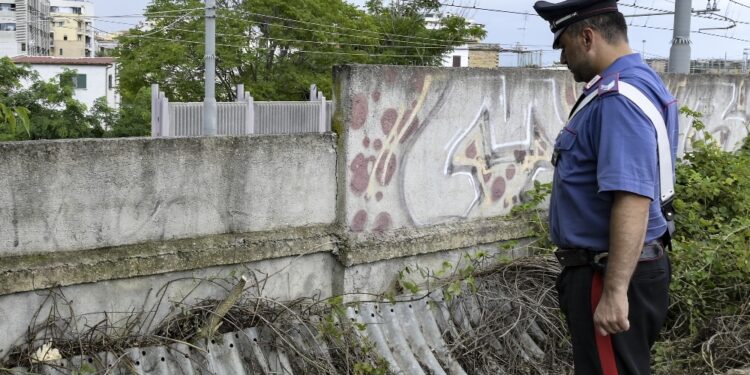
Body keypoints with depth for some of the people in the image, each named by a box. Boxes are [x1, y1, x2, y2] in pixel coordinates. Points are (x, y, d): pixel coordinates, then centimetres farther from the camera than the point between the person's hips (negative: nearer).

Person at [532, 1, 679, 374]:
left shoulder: (618, 100, -23)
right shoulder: (638, 82, 12)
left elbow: (633, 200, -31)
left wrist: (614, 292, -32)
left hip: (611, 275, -11)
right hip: (611, 269, 11)